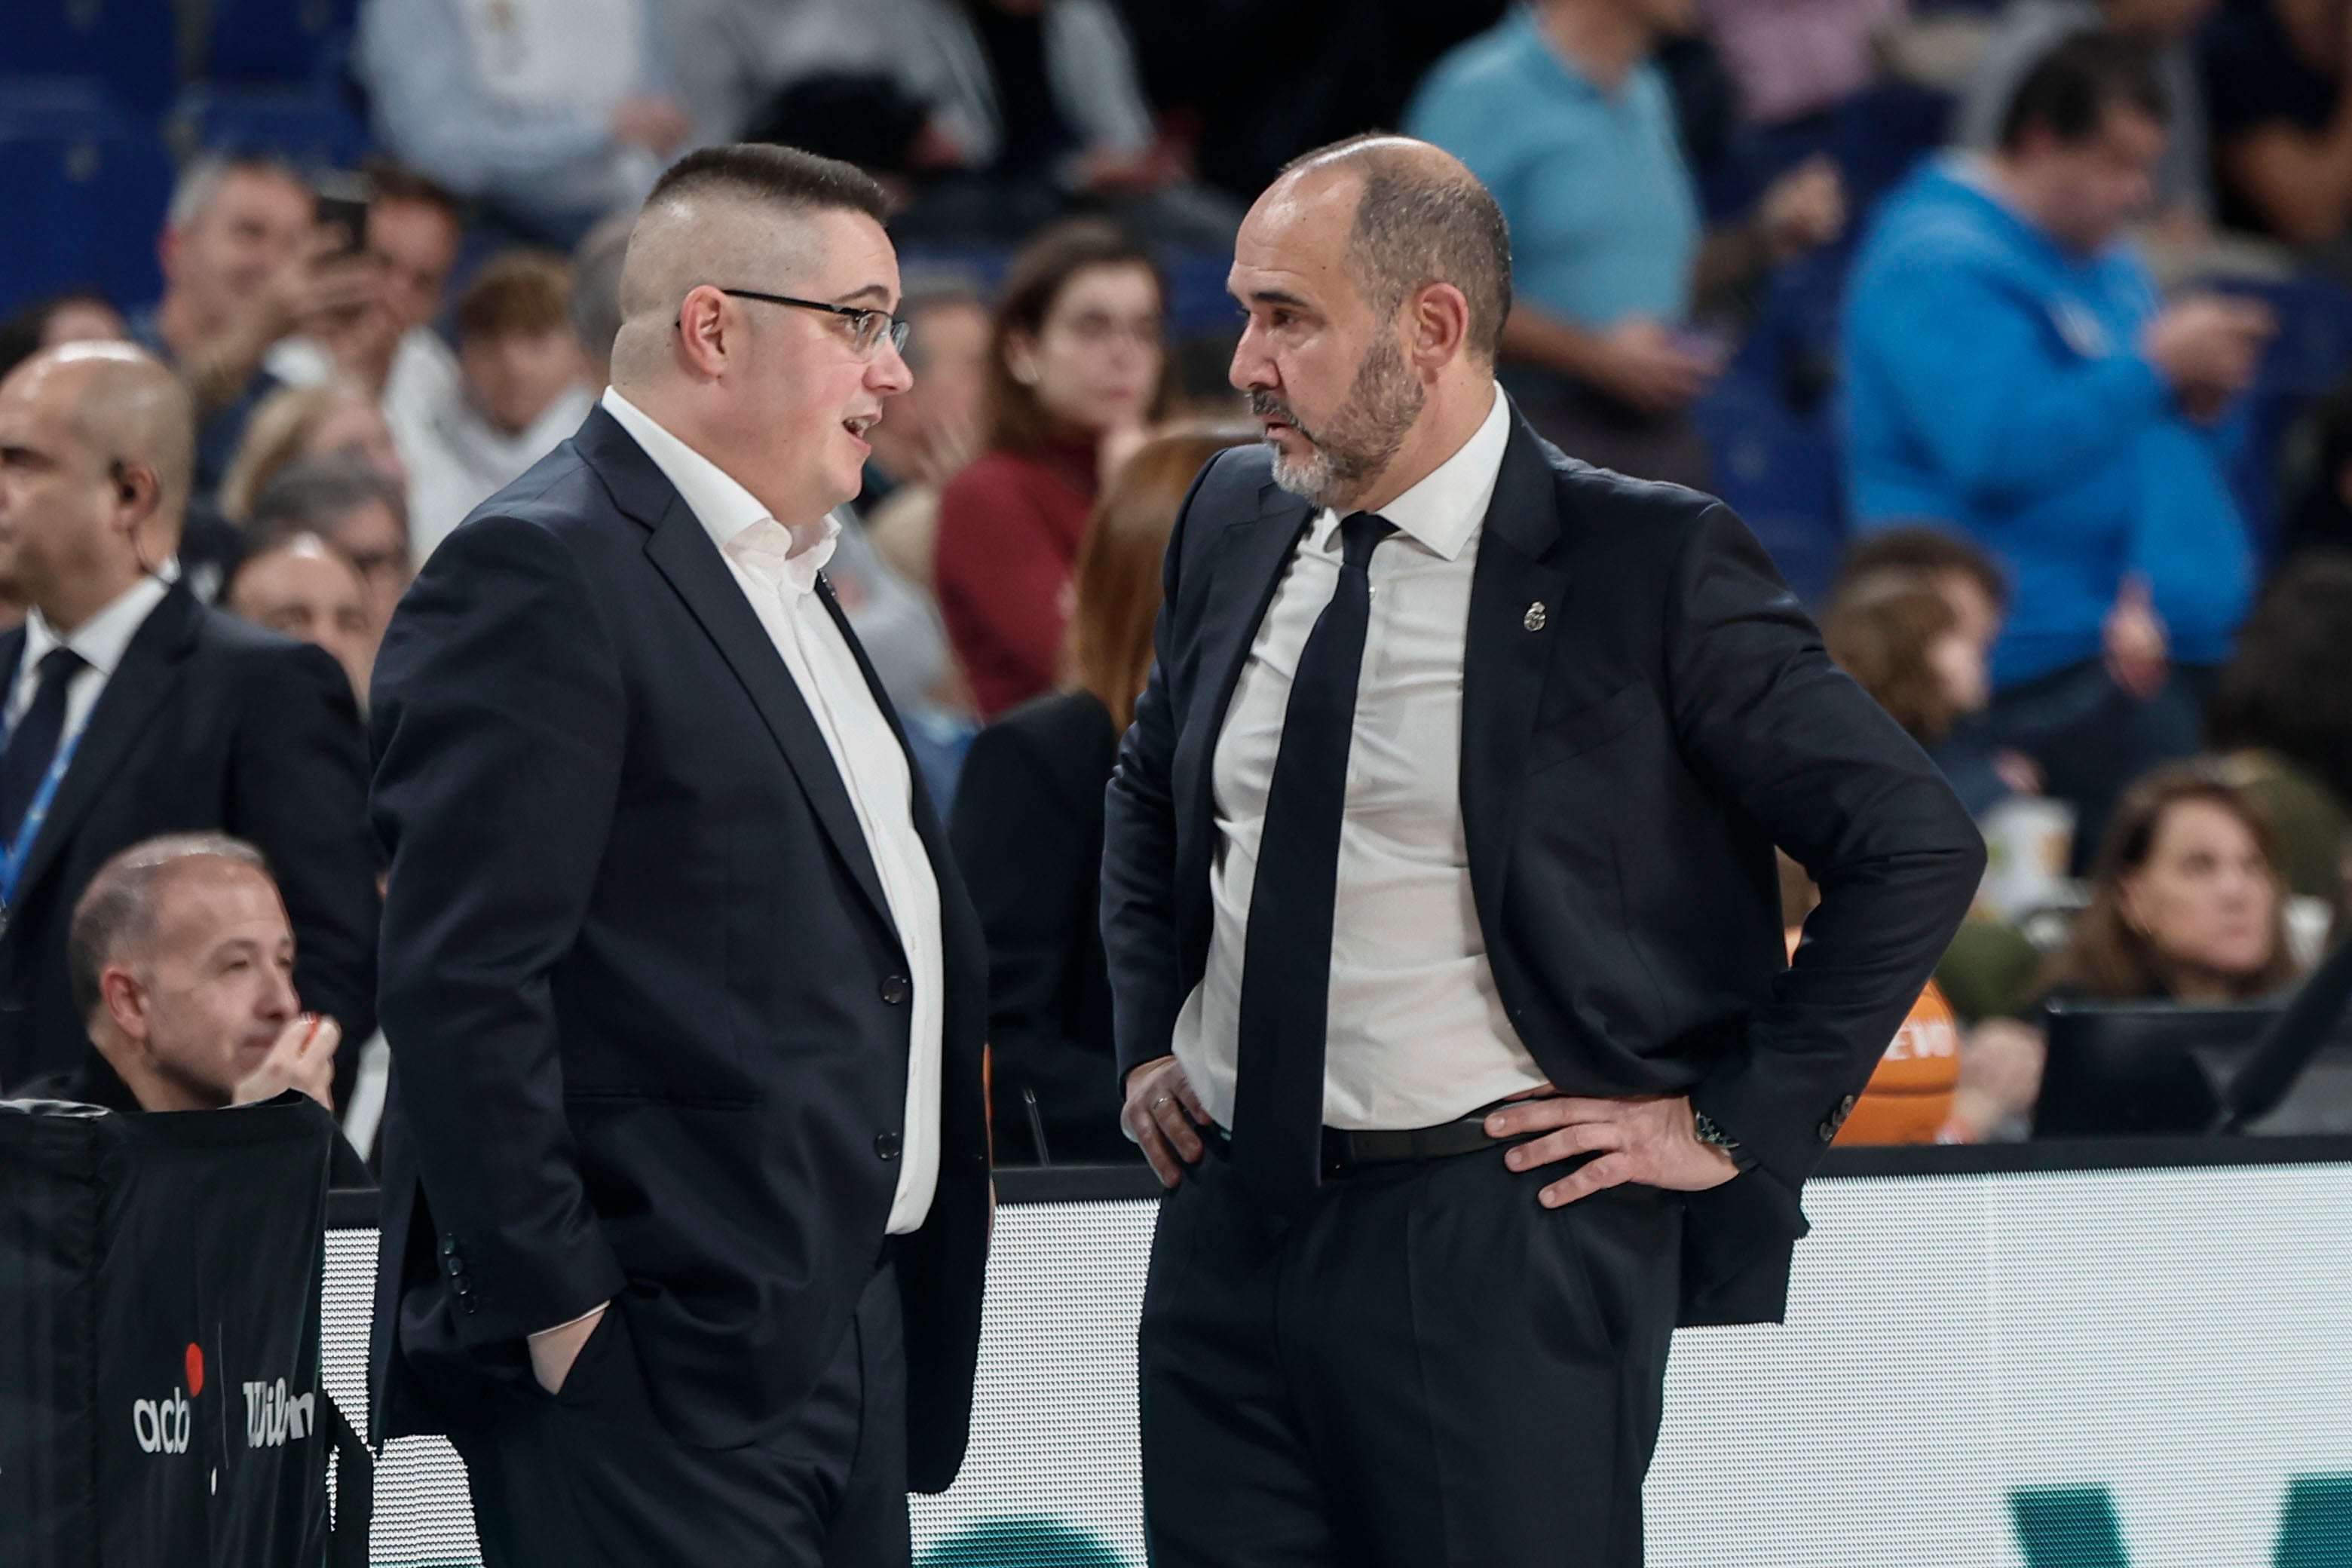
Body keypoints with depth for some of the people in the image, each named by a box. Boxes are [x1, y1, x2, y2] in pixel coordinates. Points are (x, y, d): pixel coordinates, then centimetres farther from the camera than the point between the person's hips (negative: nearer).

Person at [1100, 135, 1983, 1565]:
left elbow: (1919, 846, -8)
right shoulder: (1236, 522, 9)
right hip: (1228, 1221, 6)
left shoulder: (1646, 566, -10)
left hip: (1498, 1236, -6)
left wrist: (1737, 1124, -9)